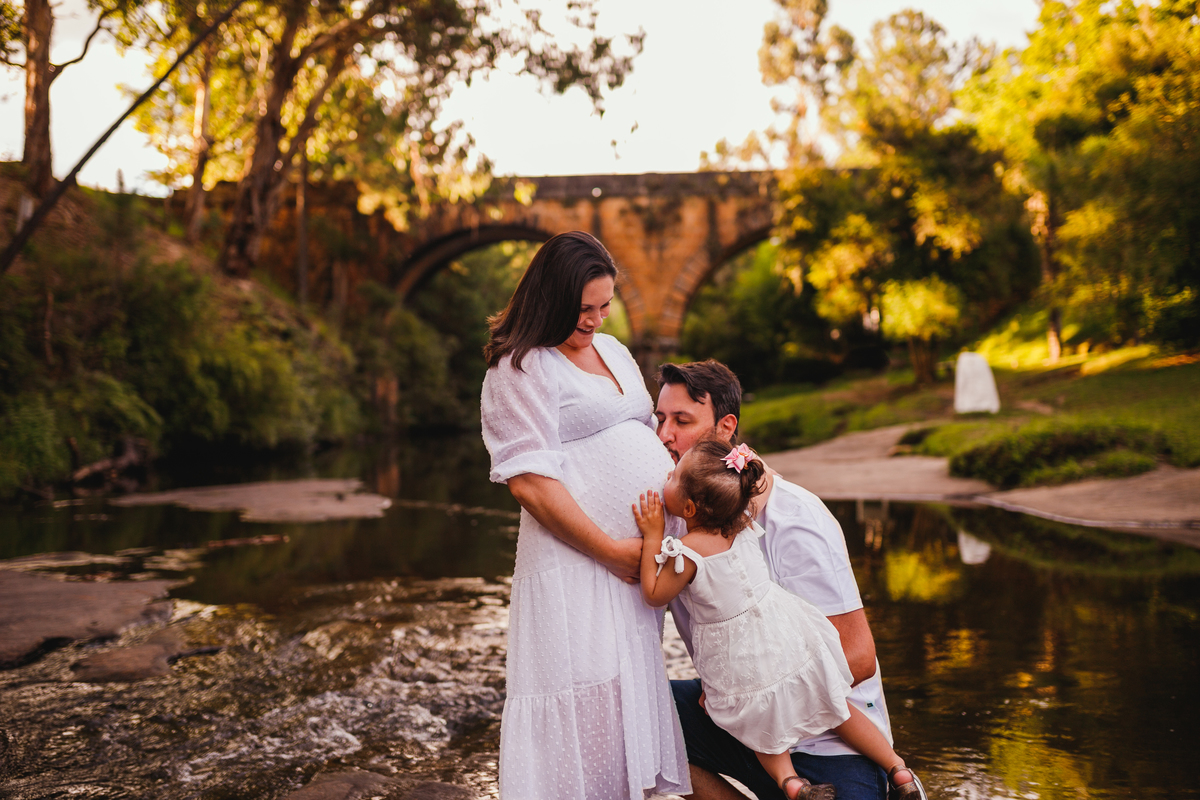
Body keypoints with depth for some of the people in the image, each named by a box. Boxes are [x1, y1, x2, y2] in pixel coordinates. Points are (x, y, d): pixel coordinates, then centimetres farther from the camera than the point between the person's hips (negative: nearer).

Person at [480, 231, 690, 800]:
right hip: (576, 558, -8)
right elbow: (529, 481, -15)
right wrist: (611, 550, -14)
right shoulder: (521, 368, -8)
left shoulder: (612, 348, 18)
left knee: (632, 683, 11)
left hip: (637, 553, 8)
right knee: (584, 698, -7)